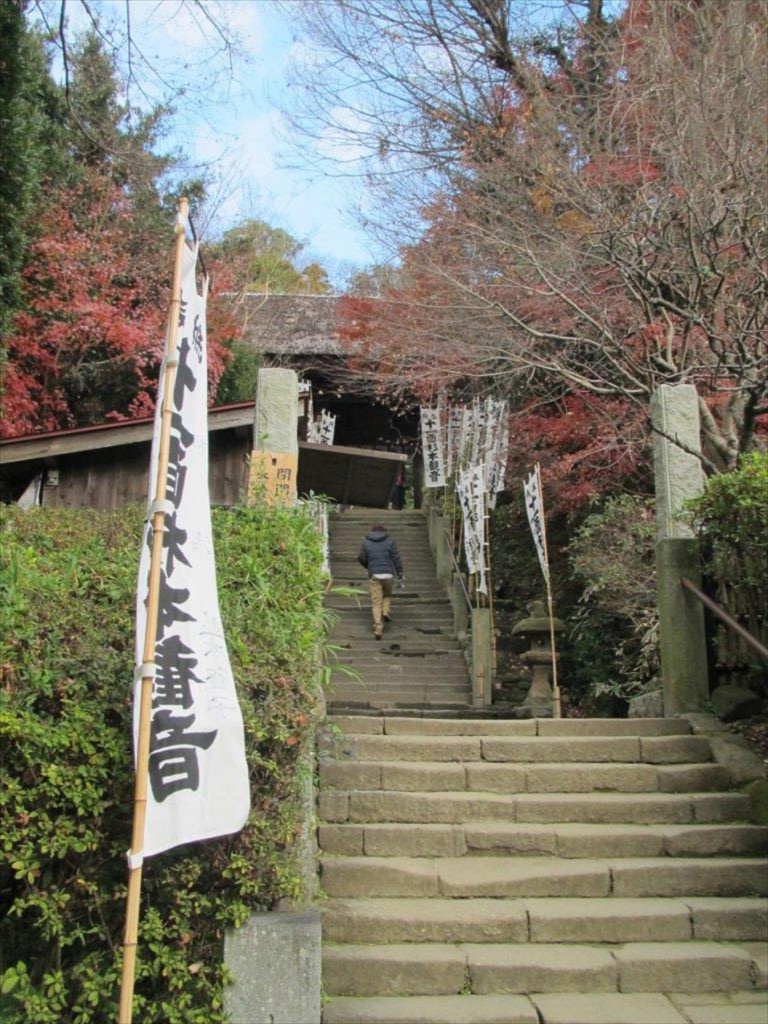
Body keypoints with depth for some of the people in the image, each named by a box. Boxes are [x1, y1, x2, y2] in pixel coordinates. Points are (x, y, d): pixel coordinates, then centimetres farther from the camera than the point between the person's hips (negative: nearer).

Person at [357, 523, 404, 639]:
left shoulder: (366, 542, 6)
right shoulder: (390, 541, 4)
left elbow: (361, 558, 4)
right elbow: (397, 559, 0)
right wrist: (400, 575, 3)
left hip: (374, 576, 0)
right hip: (388, 575, 1)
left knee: (376, 602, 0)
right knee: (387, 595, 27)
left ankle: (378, 625, -11)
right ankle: (385, 611, 6)